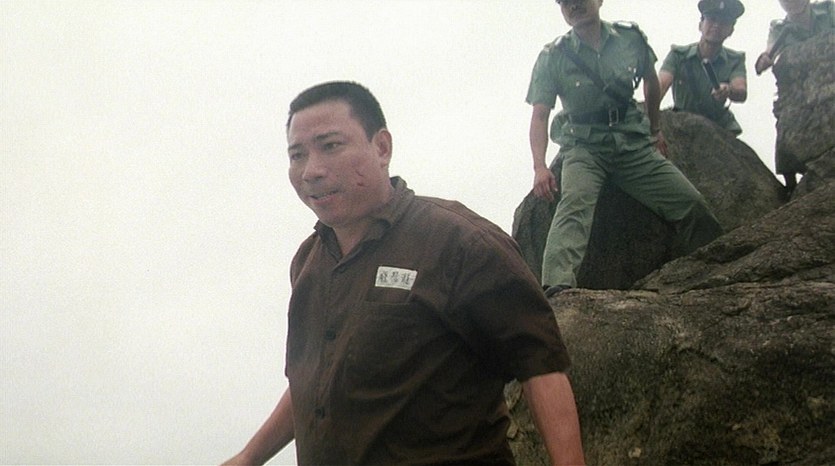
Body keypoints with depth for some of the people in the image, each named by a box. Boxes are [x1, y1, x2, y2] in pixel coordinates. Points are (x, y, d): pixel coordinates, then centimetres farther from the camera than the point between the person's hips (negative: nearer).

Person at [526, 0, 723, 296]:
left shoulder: (631, 38, 3)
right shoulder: (552, 57, -4)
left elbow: (651, 81, 21)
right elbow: (540, 115, -7)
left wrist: (655, 130, 27)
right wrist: (539, 166, -20)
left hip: (633, 142, 3)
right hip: (584, 146, -2)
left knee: (691, 204, -9)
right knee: (575, 202, -33)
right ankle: (557, 287, -51)